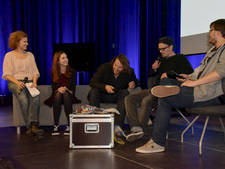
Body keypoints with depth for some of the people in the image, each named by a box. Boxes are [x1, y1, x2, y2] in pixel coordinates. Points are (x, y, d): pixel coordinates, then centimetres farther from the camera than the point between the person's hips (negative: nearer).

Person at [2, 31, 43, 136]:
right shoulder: (9, 55, 9)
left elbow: (35, 72, 14)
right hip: (15, 82, -2)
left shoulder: (30, 55, 20)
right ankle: (31, 126, -32)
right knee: (23, 99, -35)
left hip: (29, 82, 3)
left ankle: (31, 127, -39)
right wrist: (17, 82, -18)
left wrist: (34, 82, -7)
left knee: (36, 97, -32)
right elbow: (7, 74, 0)